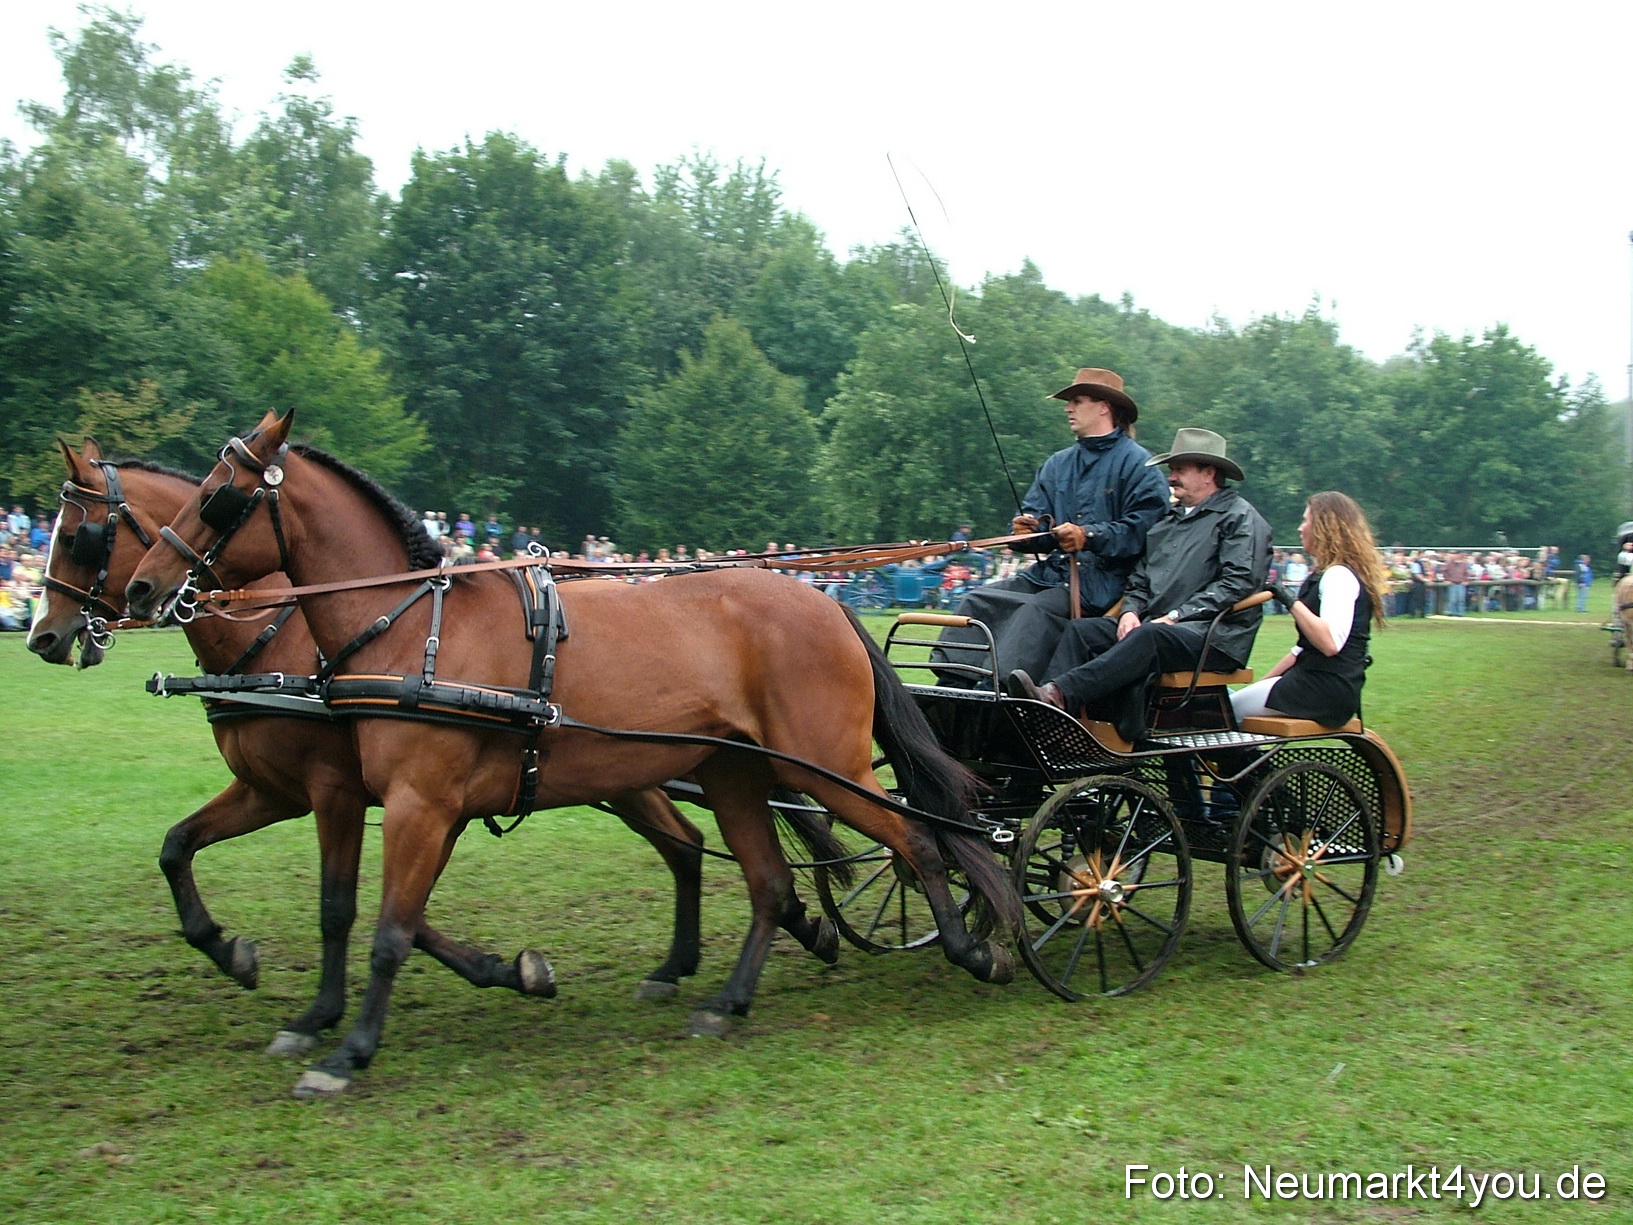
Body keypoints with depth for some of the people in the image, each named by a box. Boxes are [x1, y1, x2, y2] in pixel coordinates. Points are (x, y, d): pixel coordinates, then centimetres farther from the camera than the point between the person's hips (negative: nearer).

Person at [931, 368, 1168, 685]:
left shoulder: (1137, 463, -1)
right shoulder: (1058, 464, 22)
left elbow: (1140, 529, -13)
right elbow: (1033, 513, 17)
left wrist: (1089, 536, -23)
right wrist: (1025, 528, -7)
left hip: (1101, 578, -7)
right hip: (1051, 572, 7)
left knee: (1036, 610, -32)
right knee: (979, 599, -12)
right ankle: (949, 687, -22)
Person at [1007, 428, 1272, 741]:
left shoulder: (1240, 518, 3)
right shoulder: (1168, 520, 26)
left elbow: (1238, 582, -10)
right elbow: (1140, 578, 26)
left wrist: (1175, 616, -15)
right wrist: (1130, 611, 2)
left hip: (1217, 636, -7)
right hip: (1154, 626, 7)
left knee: (1148, 636, -37)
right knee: (1081, 630, -16)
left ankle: (1060, 693, -53)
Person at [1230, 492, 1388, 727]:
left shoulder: (1340, 575, -12)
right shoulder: (1326, 575, 21)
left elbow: (1330, 642, -27)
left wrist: (1291, 602, -22)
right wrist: (1263, 682, 20)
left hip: (1327, 688, -10)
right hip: (1315, 680, 10)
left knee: (1229, 711, -15)